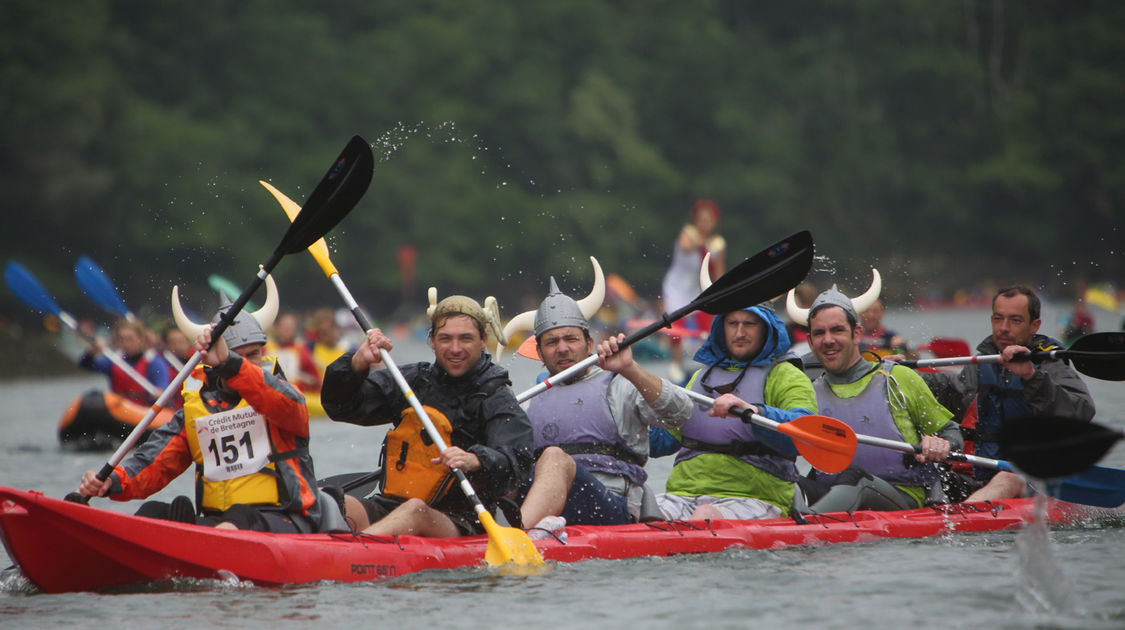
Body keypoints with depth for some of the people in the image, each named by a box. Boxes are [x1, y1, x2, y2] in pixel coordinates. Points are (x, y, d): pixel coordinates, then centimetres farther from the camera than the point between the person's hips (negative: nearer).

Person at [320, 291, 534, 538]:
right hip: (390, 506, 5)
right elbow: (340, 406, 15)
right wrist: (358, 364, -4)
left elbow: (516, 462, -16)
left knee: (415, 511, -38)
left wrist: (474, 461, -38)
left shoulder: (498, 402, 2)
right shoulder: (413, 380, 16)